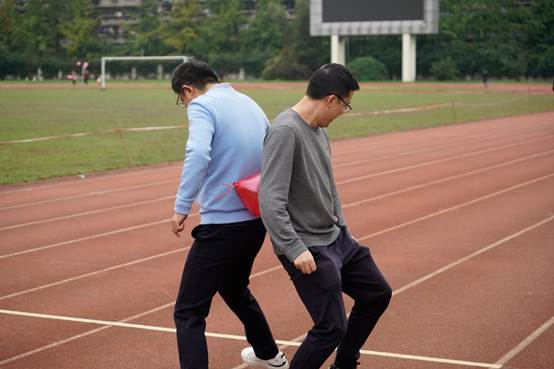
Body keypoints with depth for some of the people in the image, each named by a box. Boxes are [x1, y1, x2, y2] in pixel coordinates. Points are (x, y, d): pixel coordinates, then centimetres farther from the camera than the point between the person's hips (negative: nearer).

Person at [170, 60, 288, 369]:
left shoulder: (202, 106, -8)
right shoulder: (250, 103, 16)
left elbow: (198, 155, -26)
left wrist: (182, 207, -25)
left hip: (221, 226, -8)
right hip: (257, 221, 9)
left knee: (189, 313, -5)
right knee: (235, 290, 32)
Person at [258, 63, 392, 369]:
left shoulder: (319, 128, 8)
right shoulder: (285, 132, -21)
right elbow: (270, 200, -27)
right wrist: (295, 249, -29)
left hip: (336, 238, 10)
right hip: (307, 249, -10)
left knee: (377, 294, 19)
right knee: (331, 327, -10)